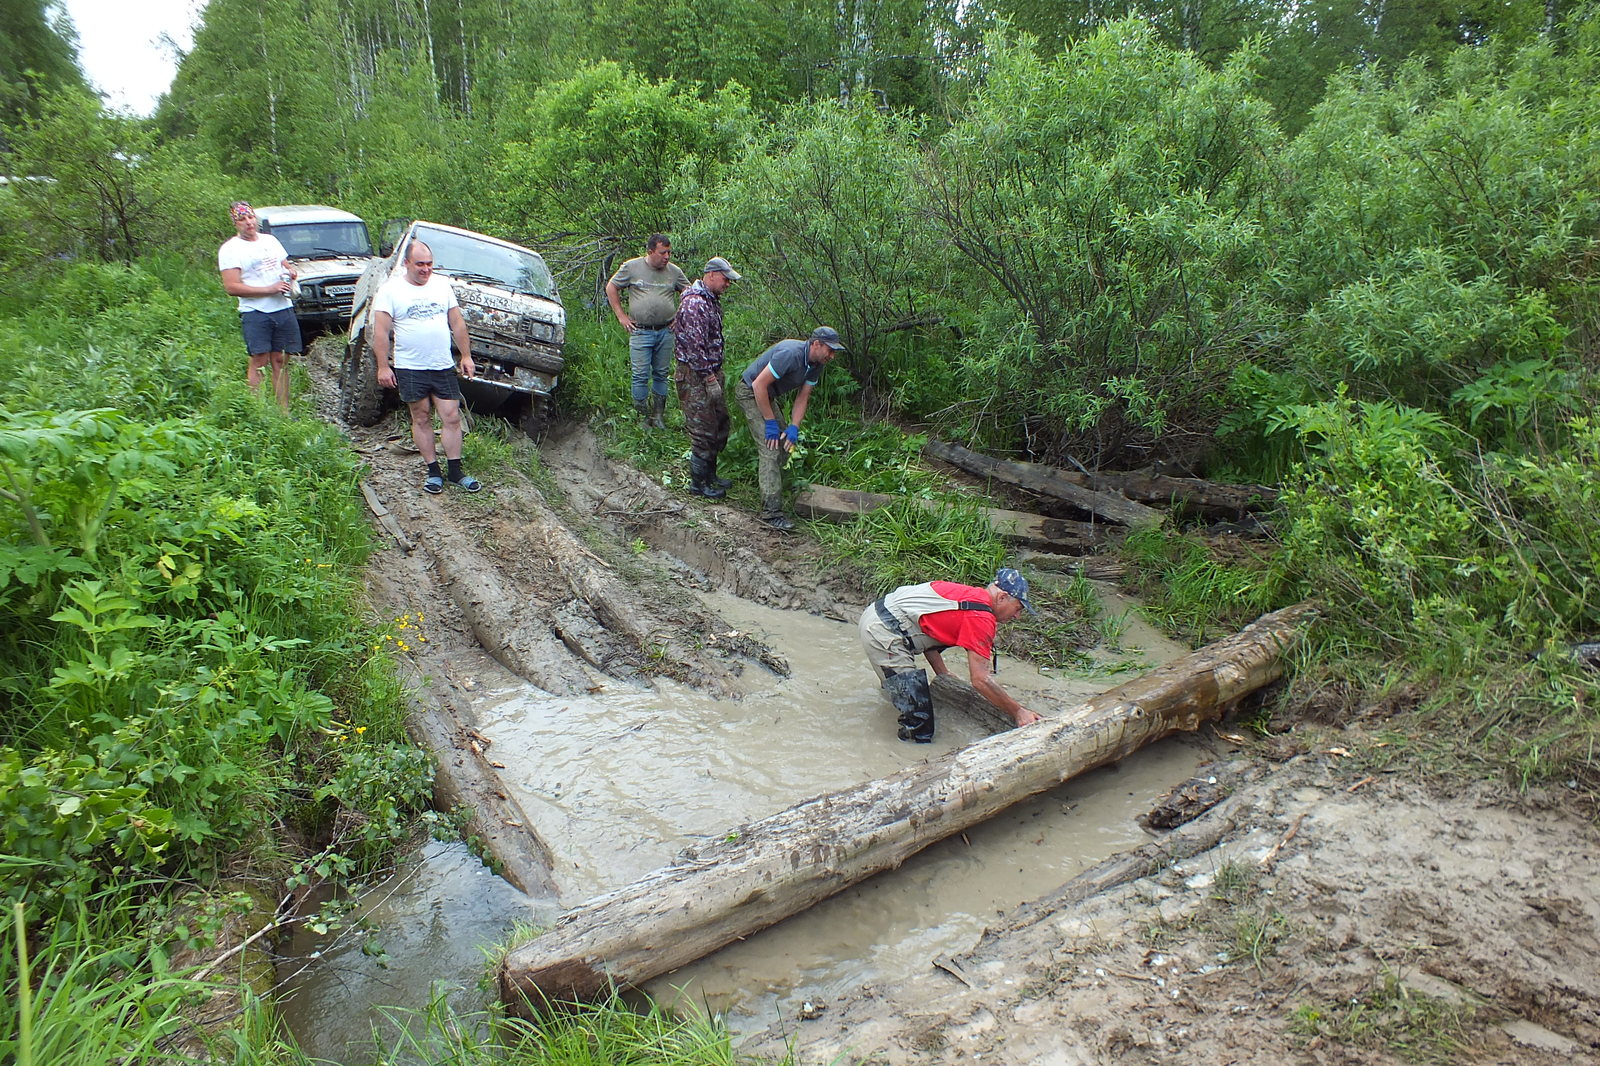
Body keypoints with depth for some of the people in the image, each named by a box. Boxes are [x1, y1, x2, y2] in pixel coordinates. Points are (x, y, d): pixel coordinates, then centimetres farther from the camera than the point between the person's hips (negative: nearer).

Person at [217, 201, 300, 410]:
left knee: (280, 361, 6)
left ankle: (284, 411, 9)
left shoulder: (271, 240, 15)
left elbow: (287, 264, 29)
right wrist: (270, 289, -17)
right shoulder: (229, 249, -4)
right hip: (255, 313, -5)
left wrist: (290, 271, 3)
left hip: (284, 309, 5)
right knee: (259, 362, -8)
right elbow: (232, 287, -12)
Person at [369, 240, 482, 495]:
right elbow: (380, 332, -6)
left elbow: (457, 323, 12)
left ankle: (454, 471, 9)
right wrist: (383, 366, -11)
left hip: (444, 367, 3)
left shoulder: (442, 285, 8)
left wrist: (466, 356, 8)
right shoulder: (390, 290, -3)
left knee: (452, 418, 0)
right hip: (410, 369, -3)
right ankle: (433, 471, 14)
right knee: (421, 419, 6)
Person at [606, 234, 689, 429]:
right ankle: (642, 417, 5)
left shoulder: (674, 271, 5)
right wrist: (621, 316, 2)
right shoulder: (632, 267, -1)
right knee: (641, 376, -4)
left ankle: (658, 416, 16)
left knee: (661, 374, 8)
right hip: (640, 331, -3)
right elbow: (611, 288, 7)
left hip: (665, 331, 3)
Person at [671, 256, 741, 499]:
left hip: (710, 371, 10)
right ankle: (698, 482, 7)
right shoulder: (694, 303, -19)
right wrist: (710, 379, -22)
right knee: (702, 430, -4)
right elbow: (694, 345, -24)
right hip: (695, 376, -10)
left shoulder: (711, 300, 14)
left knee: (720, 423, 15)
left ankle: (710, 474, 27)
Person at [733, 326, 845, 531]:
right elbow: (759, 385, -30)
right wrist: (770, 422, -25)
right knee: (770, 448, -17)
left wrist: (794, 428, -12)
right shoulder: (791, 354, -32)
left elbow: (803, 397, 1)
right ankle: (771, 512, -18)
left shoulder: (816, 364, -5)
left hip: (768, 395, 9)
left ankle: (763, 480, 38)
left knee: (784, 443, 13)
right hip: (749, 392, -9)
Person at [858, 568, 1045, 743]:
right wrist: (1017, 712, -10)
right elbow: (980, 680, -18)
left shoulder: (968, 595, 13)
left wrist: (944, 675, 19)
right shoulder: (981, 616, -15)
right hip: (884, 633, -11)